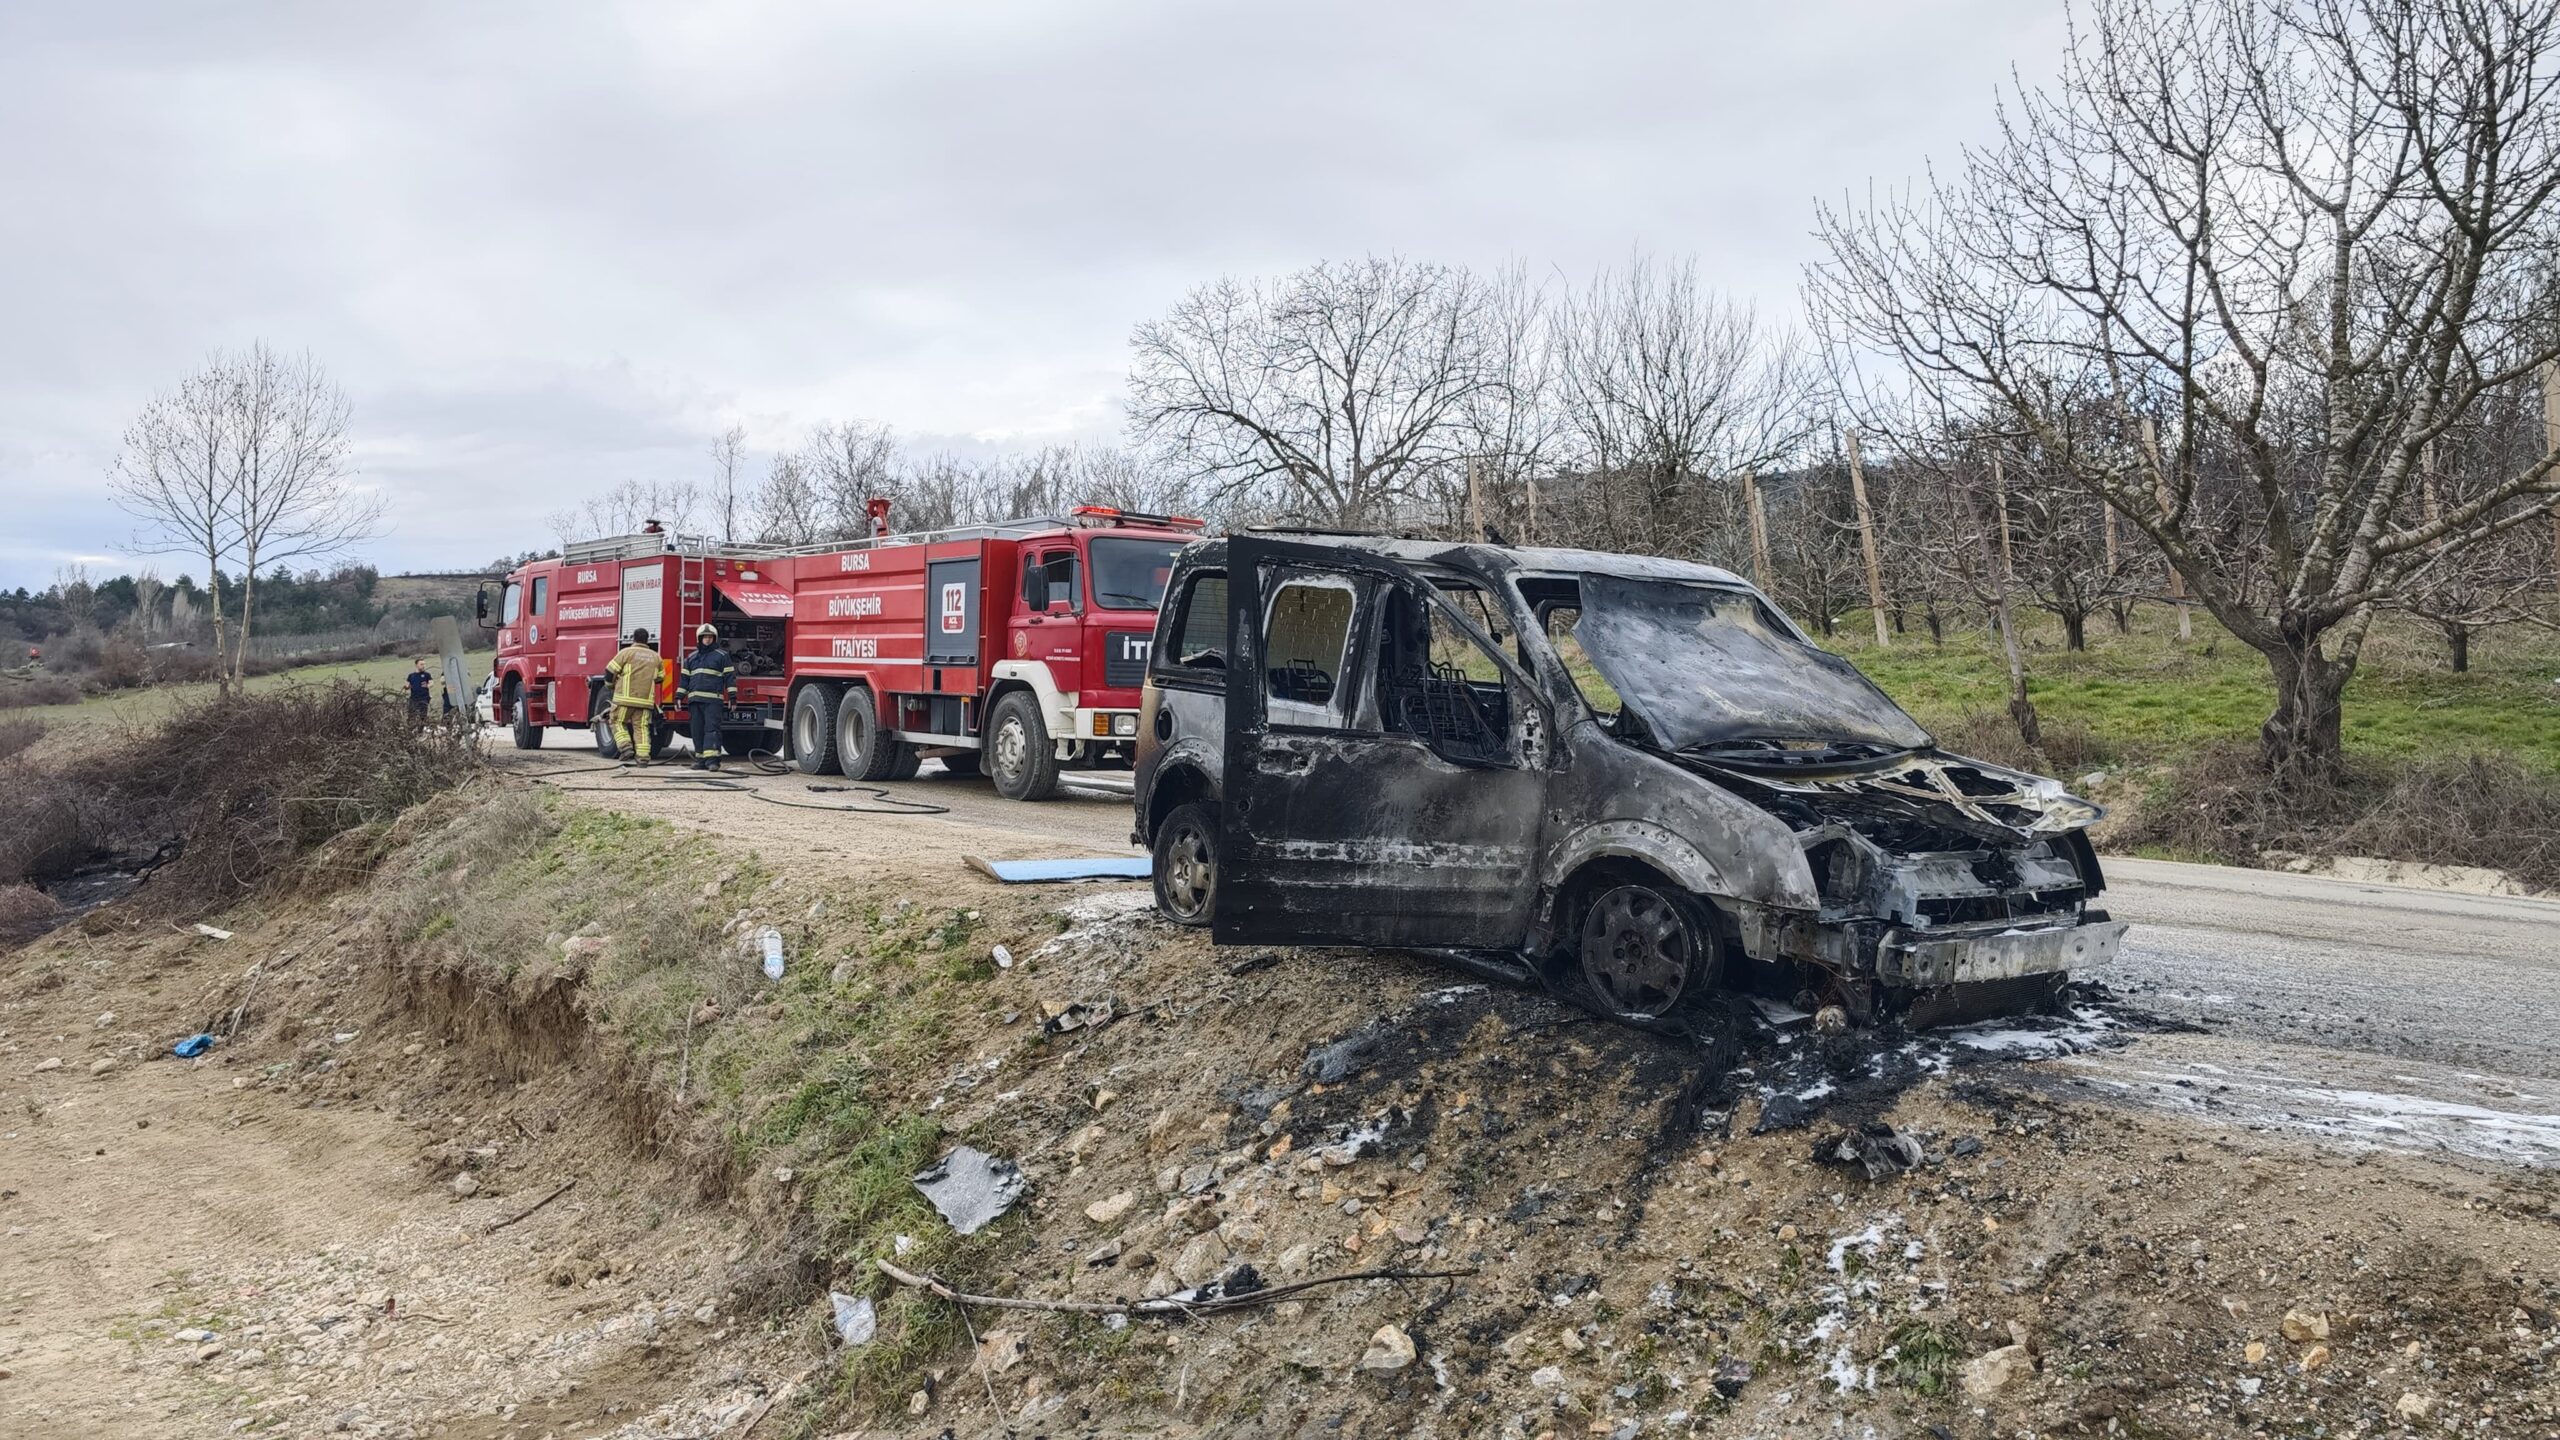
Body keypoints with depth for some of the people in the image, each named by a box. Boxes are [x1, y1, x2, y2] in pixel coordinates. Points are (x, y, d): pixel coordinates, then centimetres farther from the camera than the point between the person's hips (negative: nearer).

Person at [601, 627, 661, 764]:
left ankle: (626, 747, -8)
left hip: (626, 697, -3)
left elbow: (610, 670, -1)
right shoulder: (655, 656, 11)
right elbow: (659, 677, 20)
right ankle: (642, 757, -3)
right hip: (646, 699, 3)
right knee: (641, 727, 4)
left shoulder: (626, 652, -1)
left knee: (618, 722, 10)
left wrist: (610, 684, 19)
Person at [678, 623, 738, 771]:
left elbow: (730, 676, 1)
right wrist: (679, 696, 13)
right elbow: (685, 678, 20)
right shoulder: (691, 657, 18)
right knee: (697, 731, 4)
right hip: (695, 700, 5)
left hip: (713, 700, -5)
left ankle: (712, 759, -20)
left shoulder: (722, 655, 5)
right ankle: (701, 759, 8)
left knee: (712, 728, -13)